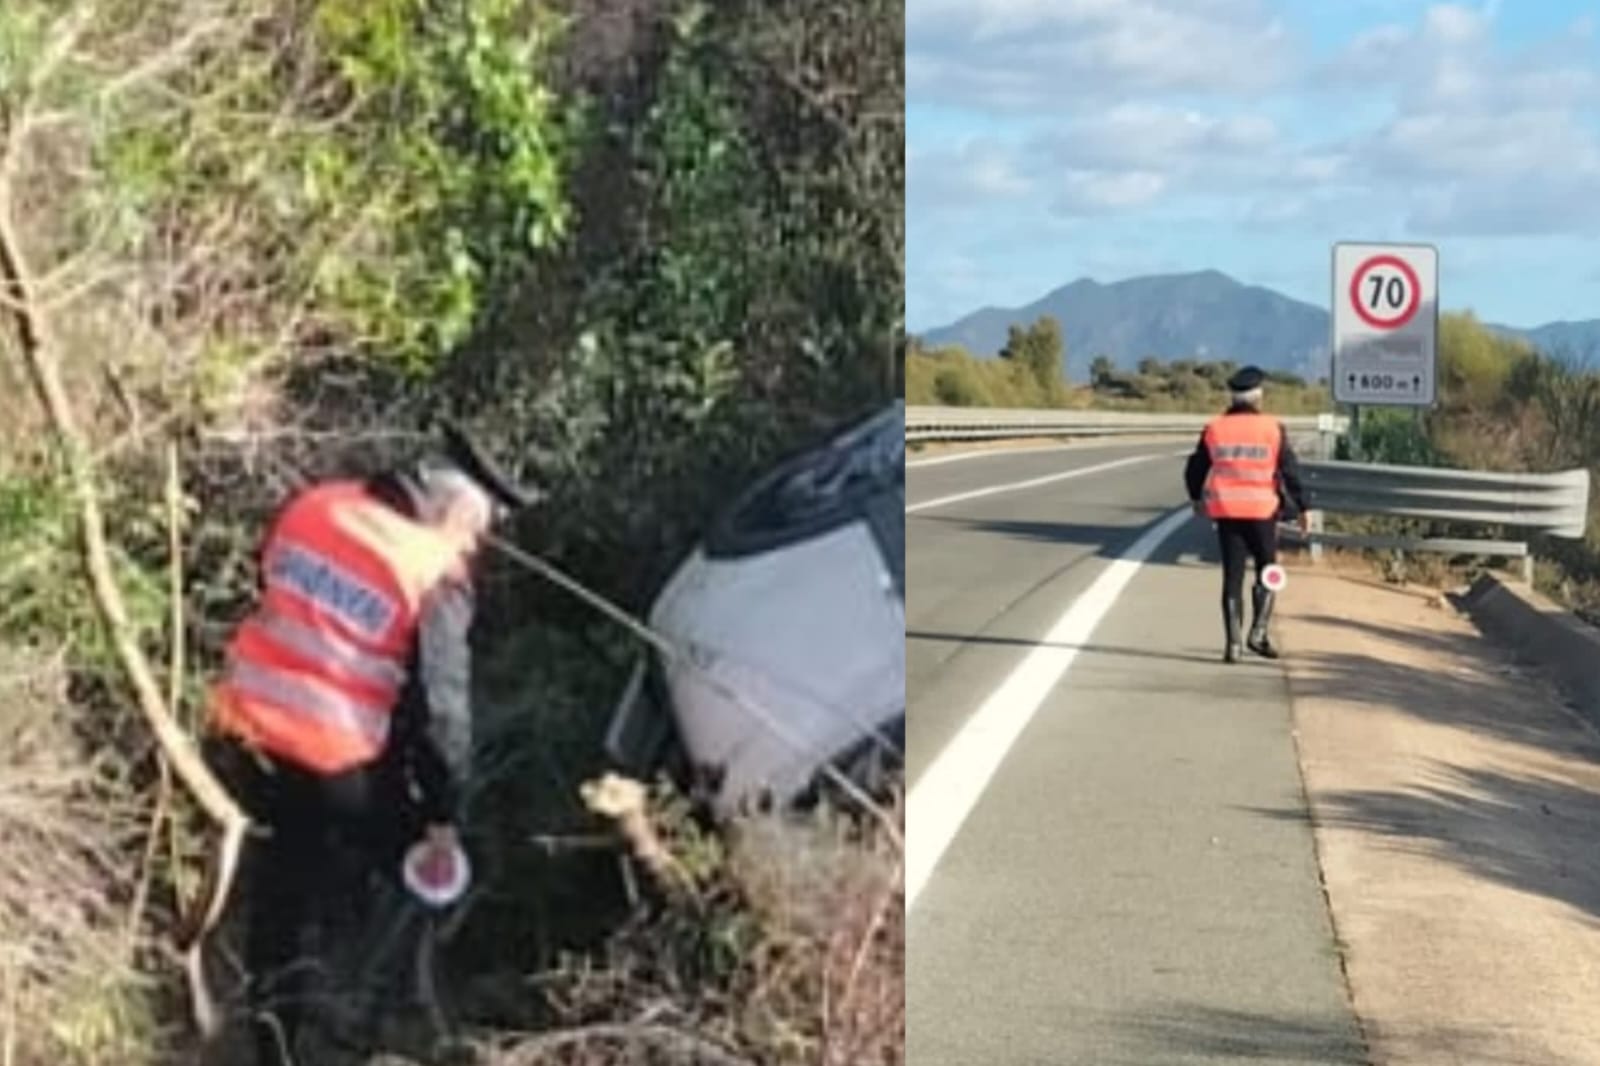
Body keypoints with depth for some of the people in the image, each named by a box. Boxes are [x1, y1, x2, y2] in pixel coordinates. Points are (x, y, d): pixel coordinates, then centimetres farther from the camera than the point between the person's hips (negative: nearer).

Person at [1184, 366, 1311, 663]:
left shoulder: (1215, 429, 3)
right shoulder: (1273, 429, -4)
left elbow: (1194, 470, 11)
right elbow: (1290, 471, -6)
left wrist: (1197, 498, 29)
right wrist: (1301, 507, 3)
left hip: (1226, 512, 2)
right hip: (1262, 511, -2)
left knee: (1232, 577, 6)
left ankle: (1233, 644, 3)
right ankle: (1258, 633, 0)